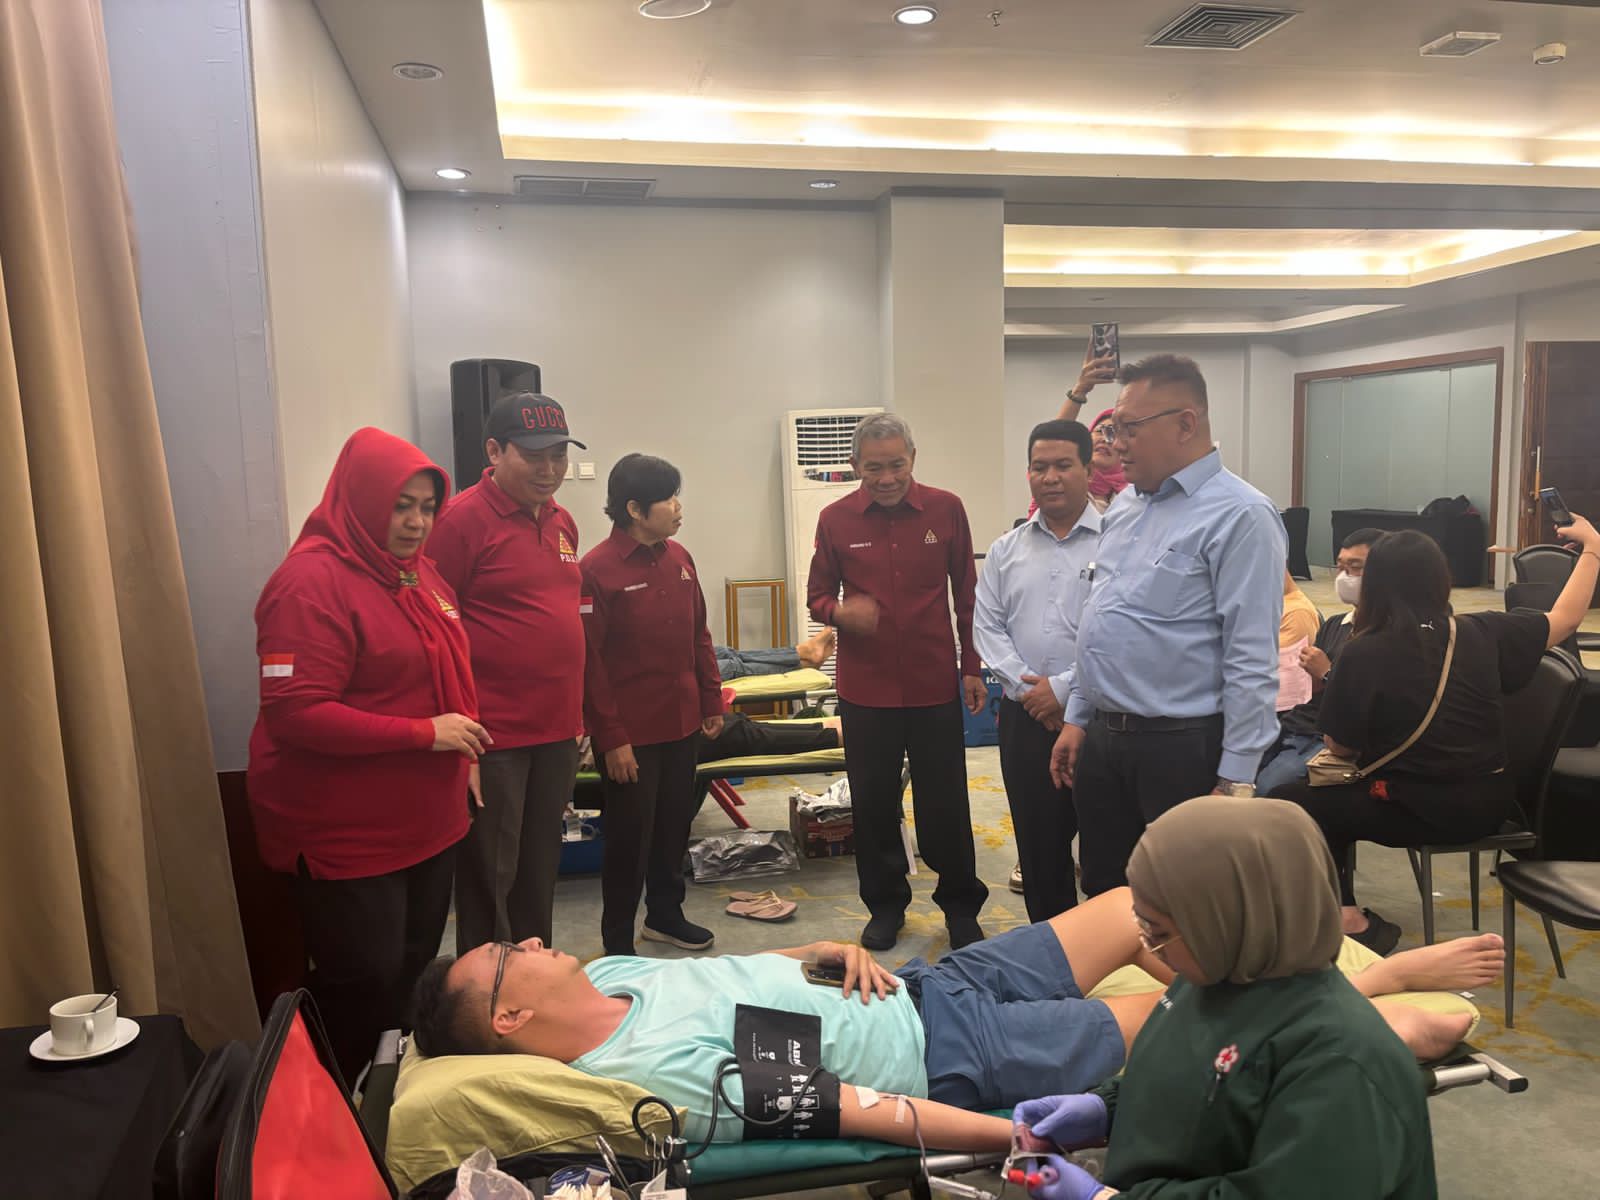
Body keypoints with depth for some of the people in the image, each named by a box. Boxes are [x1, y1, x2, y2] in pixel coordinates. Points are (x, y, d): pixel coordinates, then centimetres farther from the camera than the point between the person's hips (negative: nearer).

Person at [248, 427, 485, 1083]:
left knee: (415, 978, 18)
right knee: (364, 988, -1)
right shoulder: (313, 581, -17)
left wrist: (462, 752, 13)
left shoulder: (417, 571, 10)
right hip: (347, 832, -8)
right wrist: (424, 733, -22)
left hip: (425, 821, 9)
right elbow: (294, 713, -24)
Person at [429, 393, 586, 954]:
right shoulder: (463, 519, -12)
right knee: (490, 880, 6)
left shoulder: (561, 521, 11)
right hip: (493, 738, -7)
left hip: (557, 732, 7)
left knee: (540, 871, 19)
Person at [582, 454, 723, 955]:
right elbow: (589, 662, -16)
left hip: (682, 723, 7)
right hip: (631, 732, -6)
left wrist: (712, 701, 12)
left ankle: (666, 914, 38)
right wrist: (611, 736, -16)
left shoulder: (678, 558, 5)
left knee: (675, 824, 19)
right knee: (630, 836, 5)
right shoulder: (597, 569, -16)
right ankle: (618, 942, 22)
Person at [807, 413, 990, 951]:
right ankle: (885, 906, 30)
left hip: (936, 685, -1)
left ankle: (961, 907, 27)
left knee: (947, 805, 8)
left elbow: (967, 593, 5)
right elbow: (817, 594, 6)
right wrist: (840, 612, -17)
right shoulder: (835, 519, -2)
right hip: (865, 687, 1)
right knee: (873, 805, 11)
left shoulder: (945, 509, -2)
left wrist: (972, 667, 5)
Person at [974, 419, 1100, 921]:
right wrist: (1027, 688, -6)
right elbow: (987, 626, 7)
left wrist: (1063, 688, -14)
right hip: (1025, 718, 5)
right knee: (1038, 842, 14)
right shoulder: (1006, 550, 10)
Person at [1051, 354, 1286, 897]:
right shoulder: (1123, 510, 11)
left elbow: (1252, 662, -18)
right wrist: (1077, 719, 15)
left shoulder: (1238, 516, -15)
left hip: (1181, 746, -7)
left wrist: (1235, 779, -18)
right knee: (1103, 898, 19)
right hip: (1101, 739, 8)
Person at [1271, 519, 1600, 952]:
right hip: (1490, 804, 7)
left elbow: (1340, 746, -9)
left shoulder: (1364, 653, -16)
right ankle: (1347, 915, 23)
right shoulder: (1483, 633, -2)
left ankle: (1349, 920, 2)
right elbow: (1564, 621, 14)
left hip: (1418, 812, -7)